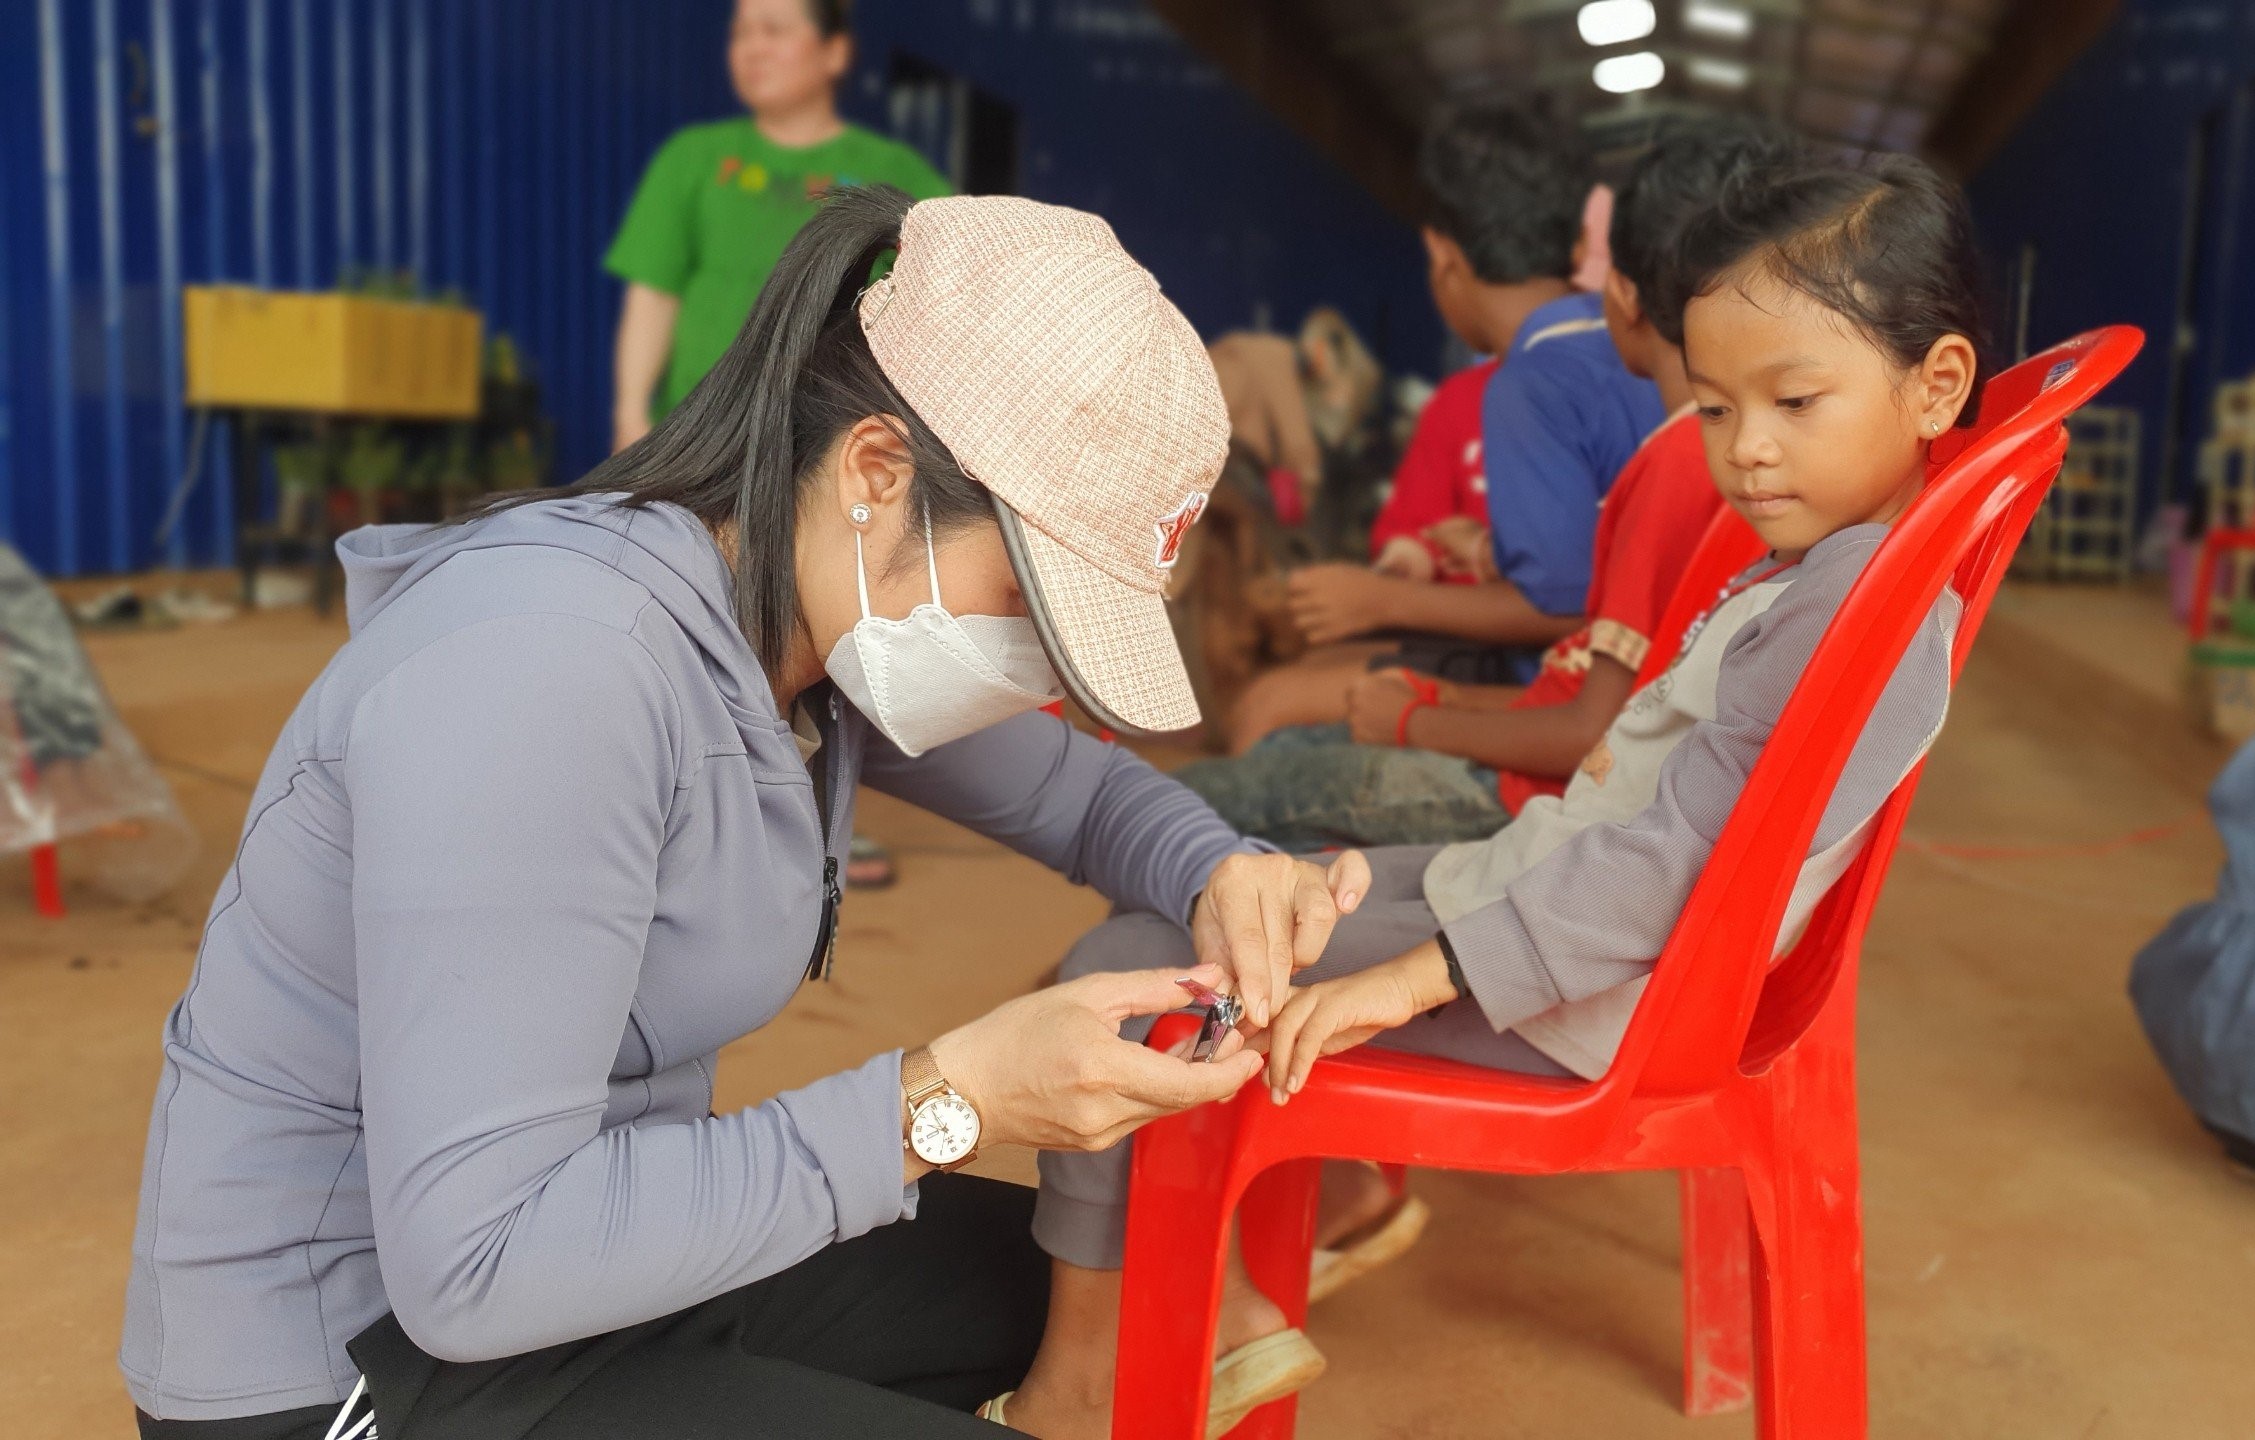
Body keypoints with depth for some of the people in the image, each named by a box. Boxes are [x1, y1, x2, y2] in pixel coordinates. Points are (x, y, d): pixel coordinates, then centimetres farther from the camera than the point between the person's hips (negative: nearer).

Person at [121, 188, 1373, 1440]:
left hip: (590, 1239, 8)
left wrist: (1219, 876, -13)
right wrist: (945, 1105, -31)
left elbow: (1077, 786, 9)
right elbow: (475, 1263, -31)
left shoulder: (830, 613, -7)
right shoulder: (552, 665, -31)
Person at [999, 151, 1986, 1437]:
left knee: (1123, 970, -10)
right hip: (1523, 875, 10)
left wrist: (1410, 975, -28)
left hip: (1567, 995, -10)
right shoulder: (1811, 570, 9)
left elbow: (1676, 863, -28)